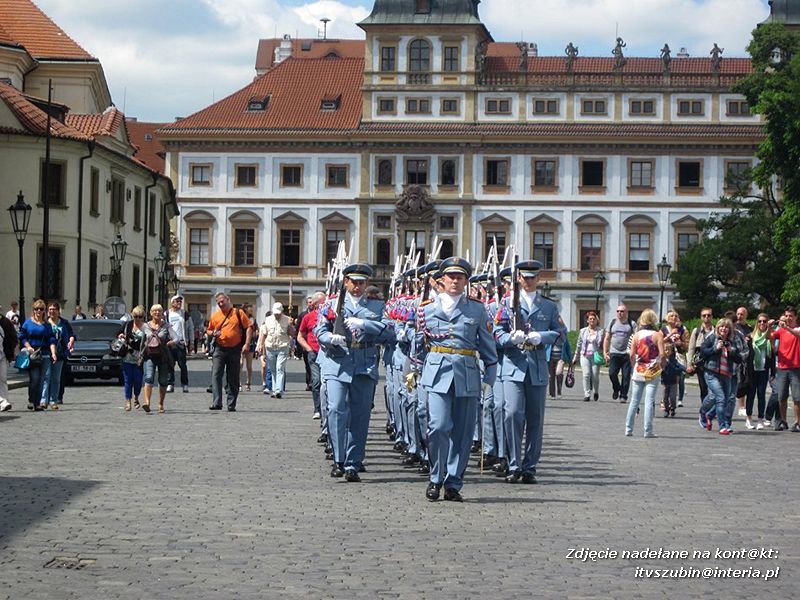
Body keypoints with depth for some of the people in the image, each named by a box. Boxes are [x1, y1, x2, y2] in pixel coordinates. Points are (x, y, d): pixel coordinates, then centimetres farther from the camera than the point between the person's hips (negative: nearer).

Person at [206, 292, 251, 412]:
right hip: (219, 349, 2)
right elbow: (208, 330, 20)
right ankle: (216, 403, -14)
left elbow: (248, 328, 0)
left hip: (235, 350, -2)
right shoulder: (215, 316, 10)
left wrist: (247, 344, -10)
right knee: (216, 375, -11)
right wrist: (213, 333, -4)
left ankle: (231, 405, 12)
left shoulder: (238, 313, 2)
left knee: (233, 378, 5)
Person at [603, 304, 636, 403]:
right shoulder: (613, 322, 12)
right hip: (614, 353, 2)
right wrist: (605, 352, 10)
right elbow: (607, 338, 16)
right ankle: (616, 389, 17)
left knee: (626, 376, -3)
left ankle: (623, 395, 7)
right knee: (612, 373, -9)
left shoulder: (631, 323, 3)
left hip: (627, 354, -2)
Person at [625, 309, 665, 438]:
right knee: (649, 401, -2)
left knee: (634, 401, 11)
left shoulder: (637, 335, 1)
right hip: (653, 373, -3)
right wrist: (661, 365, 5)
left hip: (638, 372, 3)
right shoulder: (658, 335, -7)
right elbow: (662, 354, -13)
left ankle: (628, 429, 14)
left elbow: (631, 354, -1)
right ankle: (648, 431, -5)